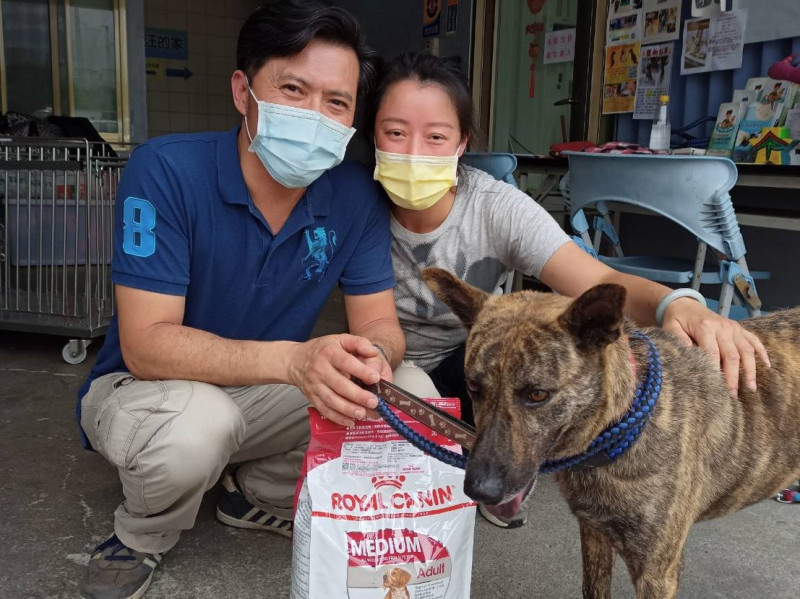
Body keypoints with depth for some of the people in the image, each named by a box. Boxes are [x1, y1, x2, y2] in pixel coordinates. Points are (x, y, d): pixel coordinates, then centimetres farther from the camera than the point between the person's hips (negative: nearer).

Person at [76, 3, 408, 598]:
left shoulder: (356, 196, -12)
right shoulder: (166, 169, -24)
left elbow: (379, 322, -9)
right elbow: (145, 345, -29)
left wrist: (372, 358, -37)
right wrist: (294, 359, -46)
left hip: (262, 393, 4)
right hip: (142, 387, -3)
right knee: (194, 425, -38)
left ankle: (257, 498, 9)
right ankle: (140, 538, 1)